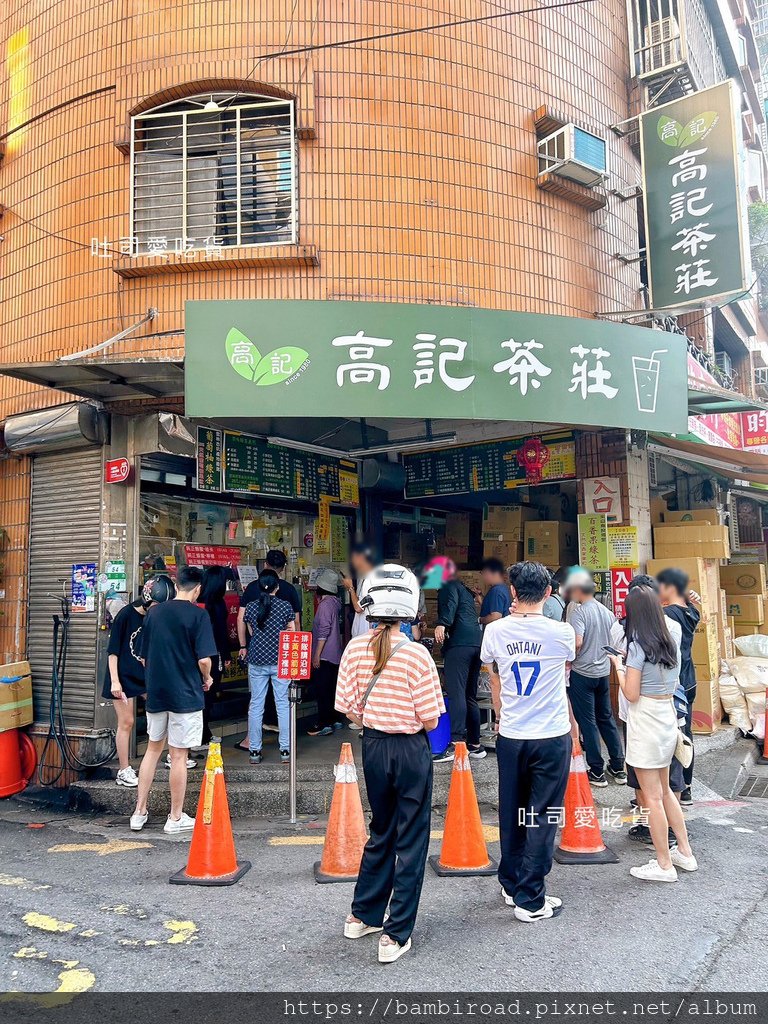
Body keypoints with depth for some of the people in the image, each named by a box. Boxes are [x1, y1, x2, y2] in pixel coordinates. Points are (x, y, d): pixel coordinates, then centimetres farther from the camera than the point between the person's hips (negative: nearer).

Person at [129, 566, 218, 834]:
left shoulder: (154, 612, 4)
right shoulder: (197, 614, -12)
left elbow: (144, 657, 9)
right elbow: (203, 660, -17)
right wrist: (207, 679, 2)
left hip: (155, 692, 5)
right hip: (185, 695, -5)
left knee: (153, 749, 19)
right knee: (179, 755, 4)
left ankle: (139, 812, 23)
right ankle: (176, 818, 15)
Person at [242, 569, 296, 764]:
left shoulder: (250, 607, 0)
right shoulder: (285, 606, -5)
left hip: (257, 661, 1)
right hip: (280, 661, -1)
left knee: (256, 705, 7)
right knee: (283, 704, 6)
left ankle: (255, 751, 10)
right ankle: (285, 750, 9)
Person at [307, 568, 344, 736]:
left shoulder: (325, 604, -17)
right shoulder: (334, 602, 9)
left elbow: (324, 631, -21)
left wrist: (317, 654, -18)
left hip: (324, 655, -9)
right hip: (334, 654, 9)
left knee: (321, 689, -4)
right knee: (330, 689, 16)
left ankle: (323, 724, 0)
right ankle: (334, 720, 23)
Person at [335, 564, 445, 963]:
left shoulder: (355, 649, -7)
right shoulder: (416, 654, -19)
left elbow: (350, 709, -2)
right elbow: (430, 720, -14)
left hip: (372, 747, 5)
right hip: (410, 750, -5)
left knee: (381, 832, 24)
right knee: (410, 842, 10)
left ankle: (362, 916, 36)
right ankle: (395, 935, 18)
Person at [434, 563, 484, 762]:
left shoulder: (448, 585, 7)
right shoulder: (465, 590, 32)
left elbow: (451, 603, -14)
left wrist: (442, 624, -28)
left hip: (459, 642, -9)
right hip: (477, 641, 9)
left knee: (456, 693, -15)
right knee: (470, 696, 13)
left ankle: (455, 744, -23)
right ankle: (475, 744, 15)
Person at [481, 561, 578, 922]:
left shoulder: (494, 631, -4)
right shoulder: (561, 633, -11)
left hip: (510, 737, 3)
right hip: (552, 737, -2)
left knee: (512, 814, 16)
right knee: (542, 819, 7)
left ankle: (511, 886, 31)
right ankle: (530, 900, 13)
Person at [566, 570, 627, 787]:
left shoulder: (579, 611, -15)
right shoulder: (607, 612, 6)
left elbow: (577, 642, -26)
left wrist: (569, 661, -10)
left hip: (582, 673, -7)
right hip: (603, 672, 7)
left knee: (587, 722, 3)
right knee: (606, 718, 17)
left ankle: (597, 772, 8)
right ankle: (618, 768, 22)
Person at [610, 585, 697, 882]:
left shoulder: (638, 646, -16)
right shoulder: (671, 644, 5)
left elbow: (631, 694, -16)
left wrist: (619, 666, -2)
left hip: (645, 723, -8)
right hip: (668, 719, 8)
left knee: (652, 797, 3)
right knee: (665, 790, 22)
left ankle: (664, 865, 12)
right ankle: (685, 853, 30)